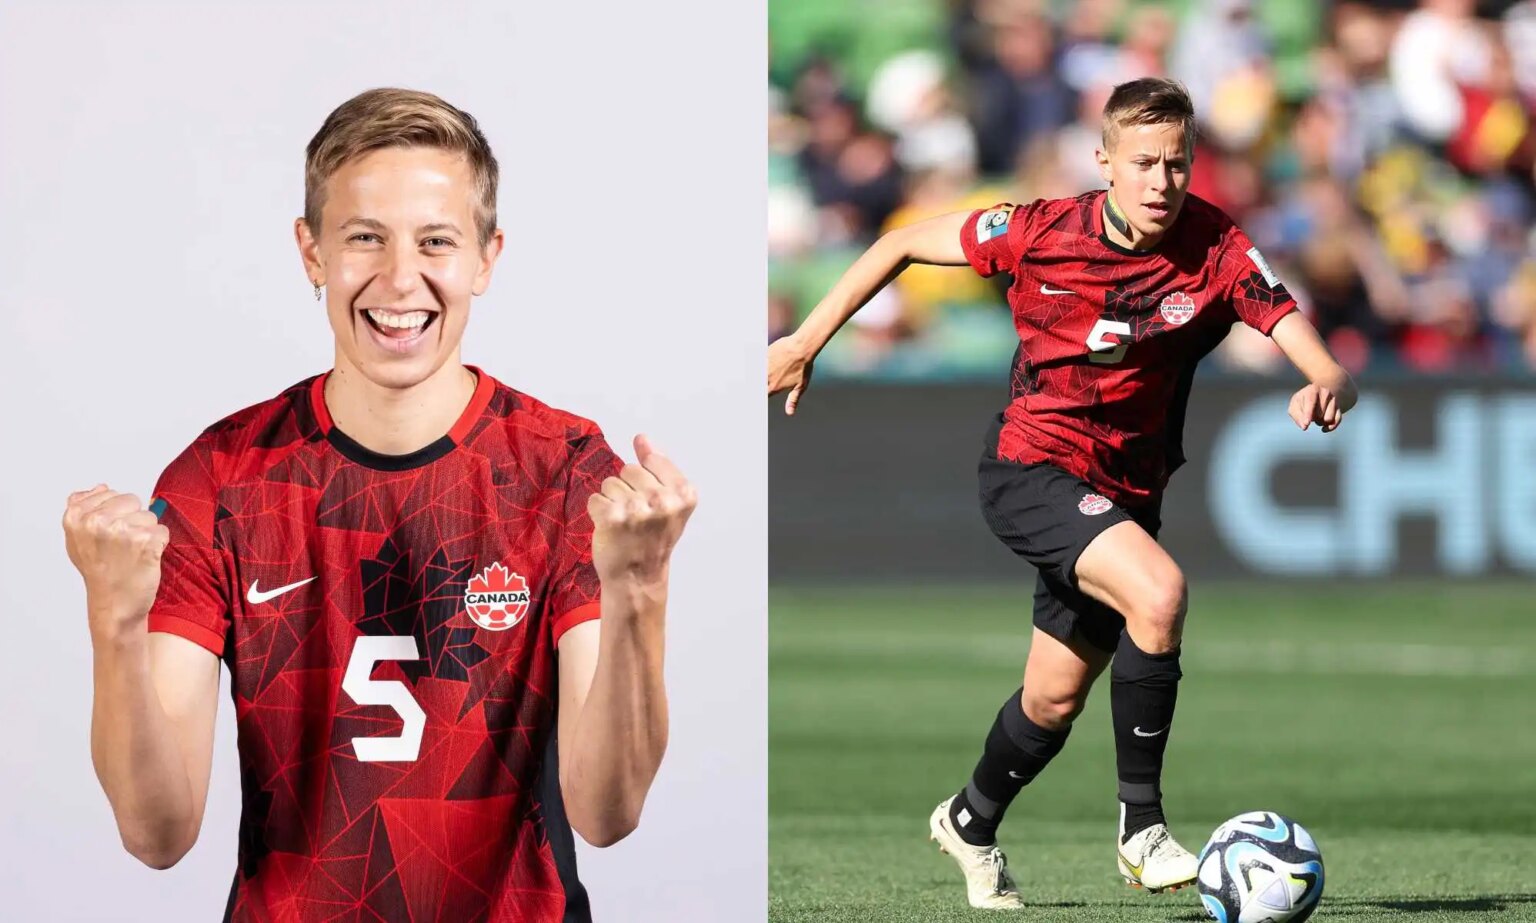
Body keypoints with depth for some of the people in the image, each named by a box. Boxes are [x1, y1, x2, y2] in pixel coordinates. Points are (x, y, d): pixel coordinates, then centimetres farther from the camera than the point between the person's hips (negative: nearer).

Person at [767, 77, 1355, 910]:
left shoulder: (1217, 252, -15)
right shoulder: (1040, 232, -16)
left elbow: (1321, 363, -23)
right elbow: (903, 244, -1)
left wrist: (1327, 389, -47)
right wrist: (804, 344, 1)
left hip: (1126, 490, 4)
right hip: (1029, 466, -4)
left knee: (1056, 697, 15)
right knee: (1158, 593, -29)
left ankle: (971, 825, 45)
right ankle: (1141, 825, -18)